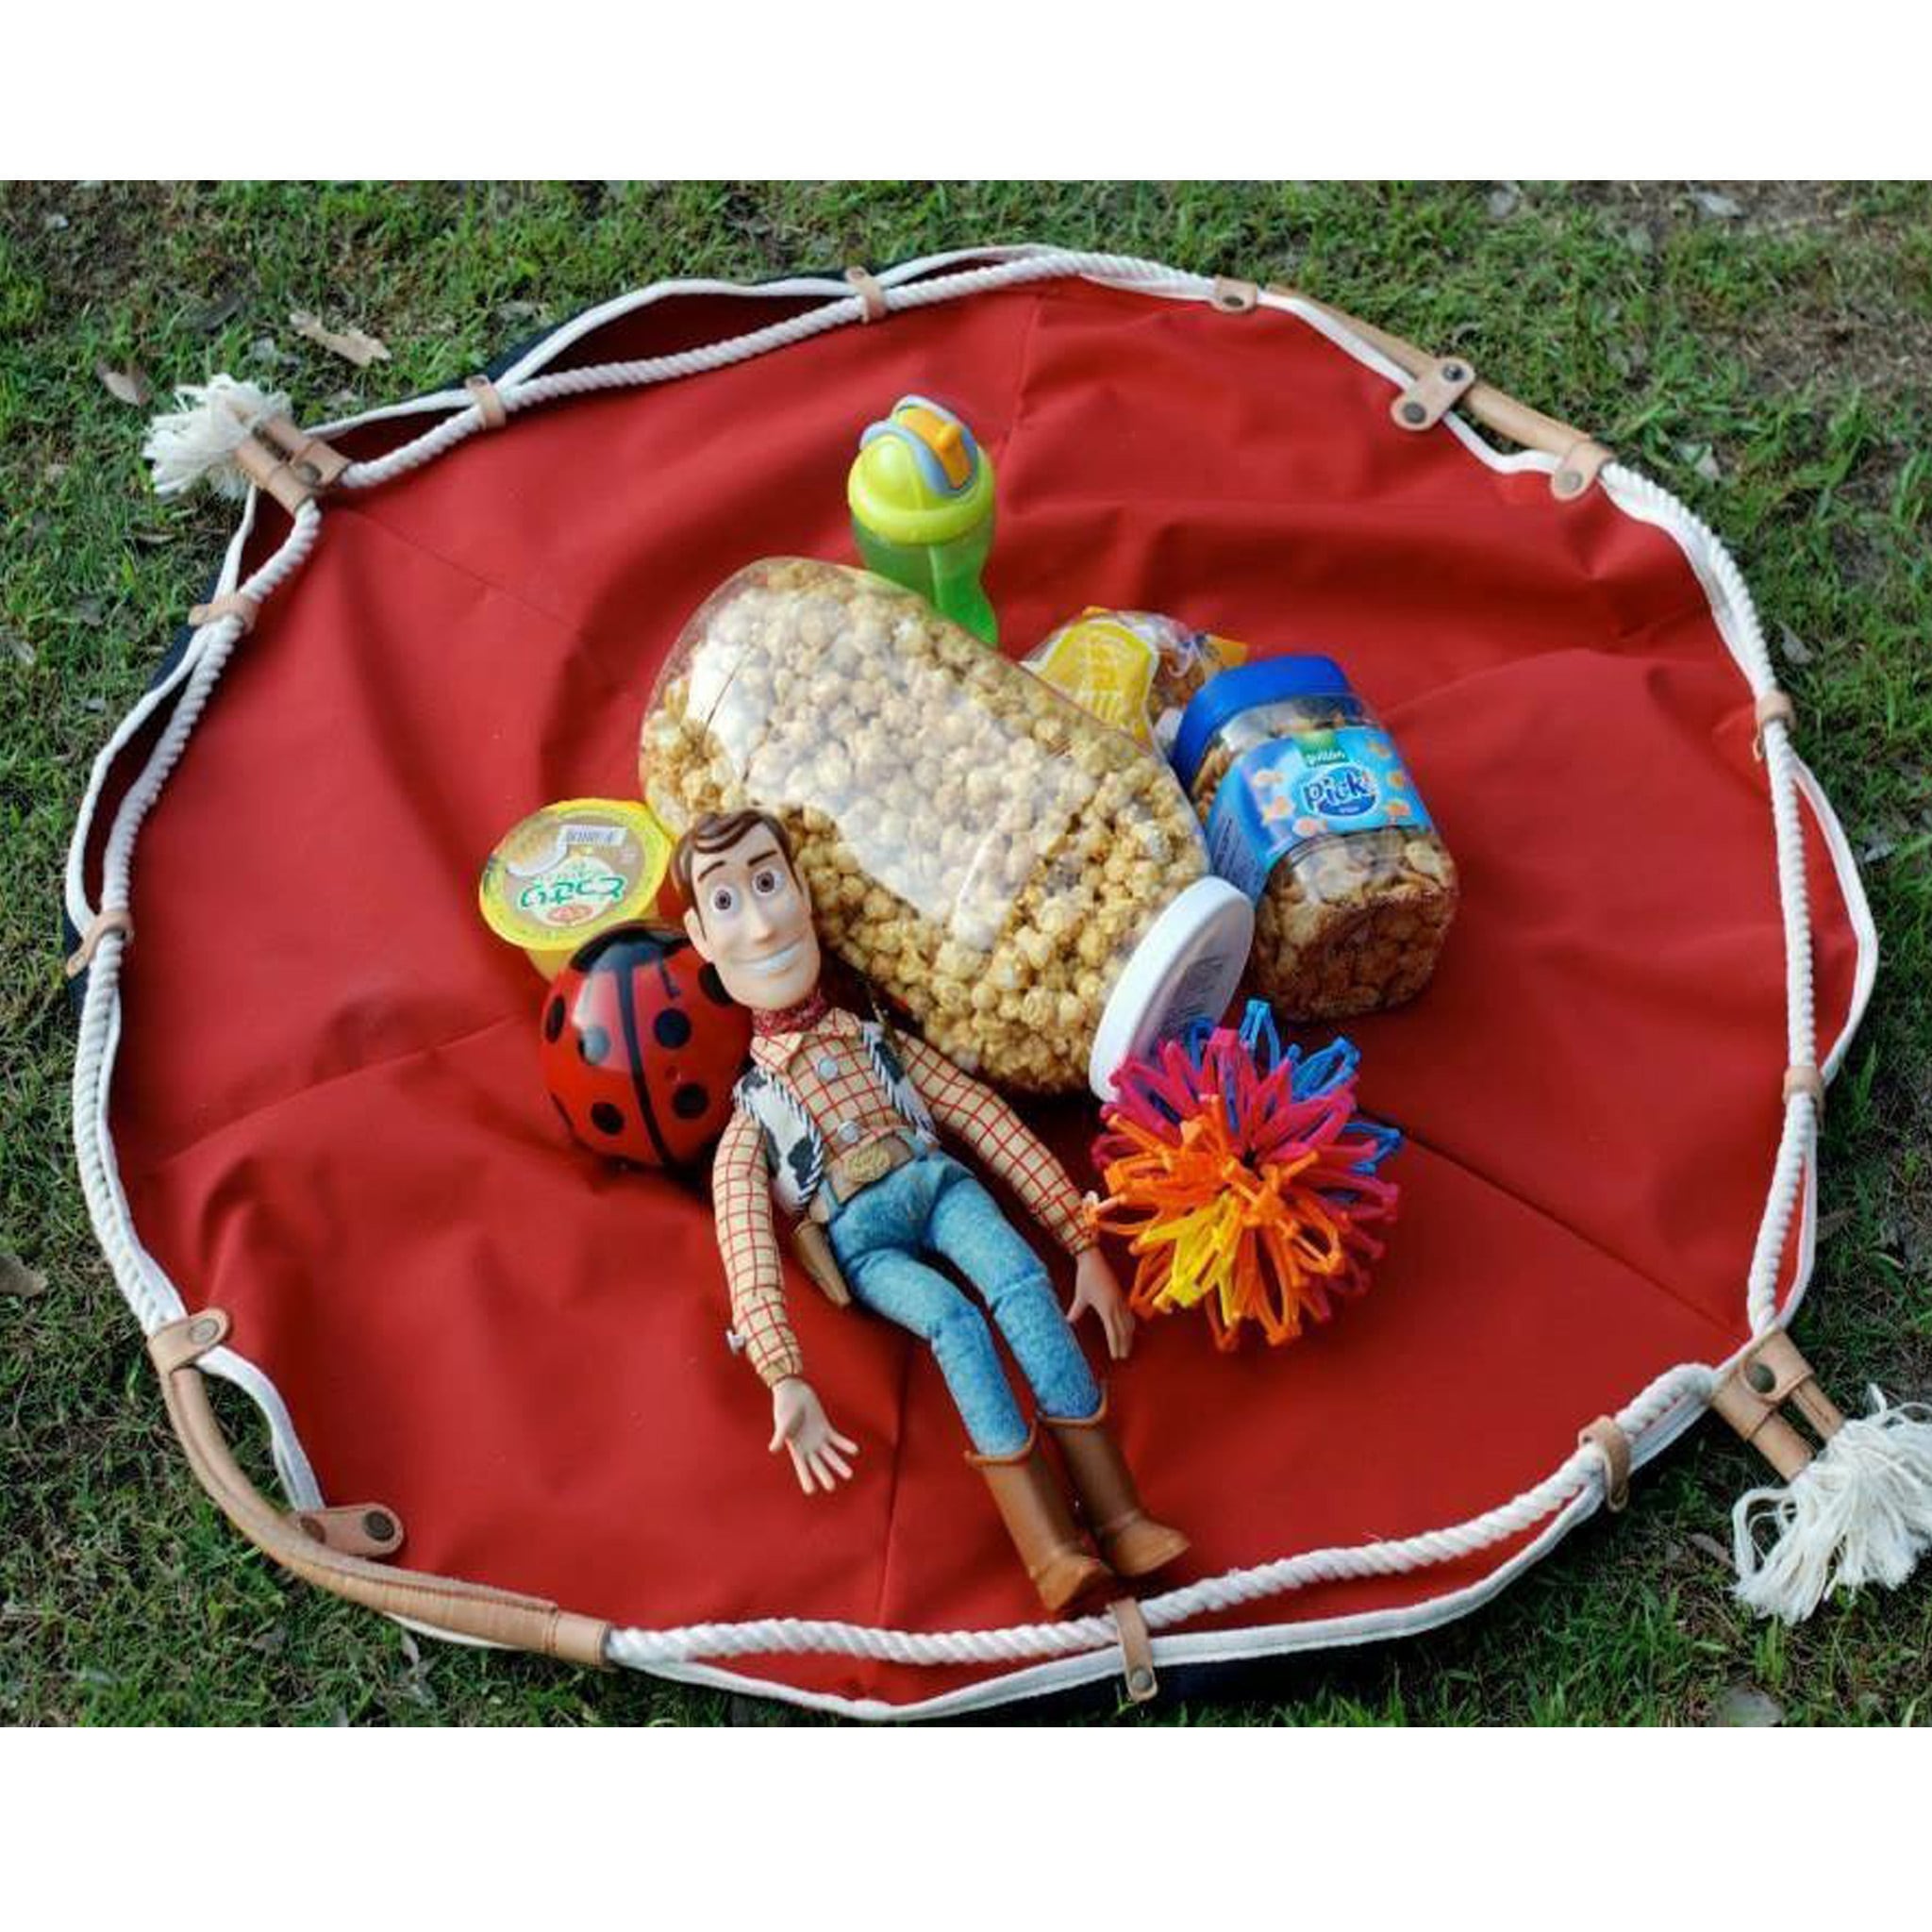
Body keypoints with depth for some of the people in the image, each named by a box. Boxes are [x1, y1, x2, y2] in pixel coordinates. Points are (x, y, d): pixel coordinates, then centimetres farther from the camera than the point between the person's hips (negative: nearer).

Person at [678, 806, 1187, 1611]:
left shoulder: (880, 1044, 22)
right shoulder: (753, 1114, 12)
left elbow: (990, 1121, 15)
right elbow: (748, 1253, -2)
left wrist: (1085, 1245, 5)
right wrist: (786, 1381, -19)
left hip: (937, 1182, 2)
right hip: (861, 1238, -2)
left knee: (1024, 1284, -30)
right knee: (954, 1319, -32)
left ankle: (1117, 1516, -37)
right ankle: (1052, 1550, -44)